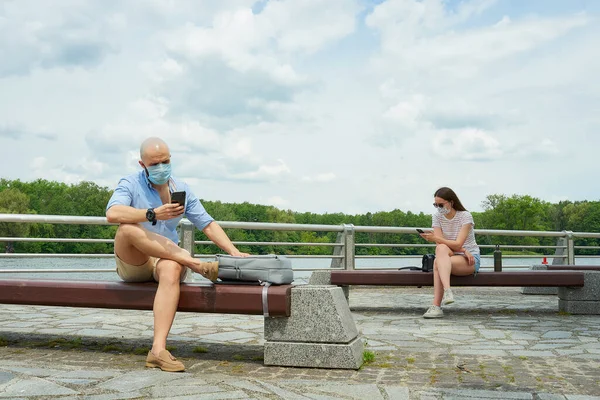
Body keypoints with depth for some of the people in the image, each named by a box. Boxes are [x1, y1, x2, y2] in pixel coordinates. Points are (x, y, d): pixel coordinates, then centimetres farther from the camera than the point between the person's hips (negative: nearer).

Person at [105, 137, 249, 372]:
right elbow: (112, 214, -21)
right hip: (132, 264, -1)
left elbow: (208, 225, 7)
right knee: (128, 228, -33)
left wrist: (234, 252, -7)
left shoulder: (182, 189, 11)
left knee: (172, 269, -36)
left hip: (167, 260, 2)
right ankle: (196, 264, -33)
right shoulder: (130, 184, 1)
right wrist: (153, 214, -31)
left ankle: (158, 350, -45)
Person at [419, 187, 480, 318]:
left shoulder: (465, 216, -9)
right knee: (441, 249, -33)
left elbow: (458, 244, -20)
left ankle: (436, 306, -40)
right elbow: (440, 245, -7)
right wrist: (463, 250, -19)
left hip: (471, 259, -3)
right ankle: (447, 291, -47)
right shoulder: (437, 217, 4)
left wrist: (435, 238, -31)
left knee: (438, 262, -32)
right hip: (449, 258, 4)